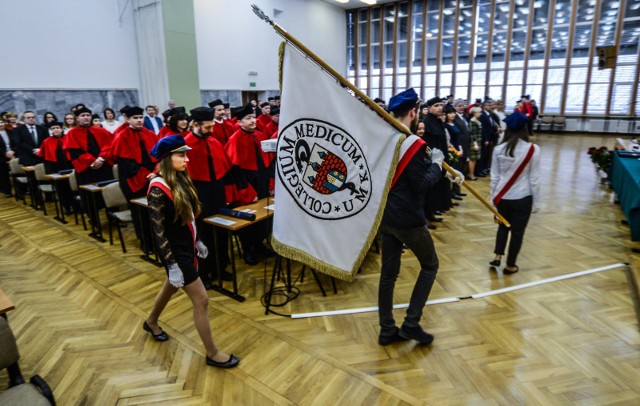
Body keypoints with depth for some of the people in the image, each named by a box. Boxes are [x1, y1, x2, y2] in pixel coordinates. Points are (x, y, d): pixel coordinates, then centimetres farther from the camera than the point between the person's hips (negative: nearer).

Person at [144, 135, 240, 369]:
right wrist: (172, 265, -23)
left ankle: (151, 322, 56)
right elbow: (159, 231, -22)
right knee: (201, 299, -2)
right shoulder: (158, 189, -22)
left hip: (186, 246, 9)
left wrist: (196, 241, 19)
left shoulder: (180, 180, 2)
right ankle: (212, 354, 14)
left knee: (171, 288, 28)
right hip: (175, 252, -9)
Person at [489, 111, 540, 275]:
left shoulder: (499, 149, -3)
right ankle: (510, 266, 21)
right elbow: (534, 179, -6)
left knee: (503, 226, 24)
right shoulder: (533, 149, -10)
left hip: (502, 197, 3)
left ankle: (497, 256, 19)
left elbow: (494, 177, 2)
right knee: (517, 231, 11)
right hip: (522, 198, -2)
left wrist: (493, 198, 13)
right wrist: (536, 202, 4)